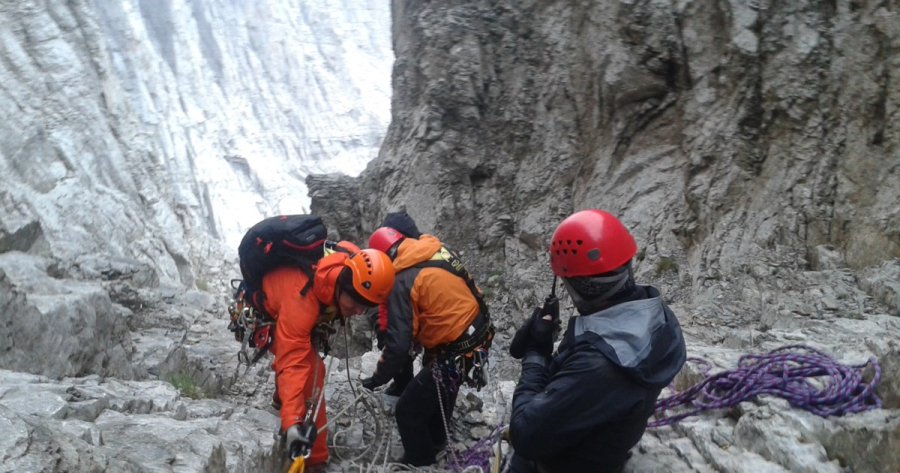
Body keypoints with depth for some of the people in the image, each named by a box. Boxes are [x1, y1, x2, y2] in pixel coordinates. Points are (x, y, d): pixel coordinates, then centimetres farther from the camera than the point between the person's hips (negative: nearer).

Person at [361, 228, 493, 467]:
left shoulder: (403, 282, -20)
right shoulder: (440, 250, 0)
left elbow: (398, 344, -22)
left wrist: (377, 379, -6)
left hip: (457, 353, -9)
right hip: (478, 333, 9)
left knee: (408, 410, 4)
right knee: (440, 389, 32)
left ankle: (420, 461, 21)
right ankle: (435, 441, 53)